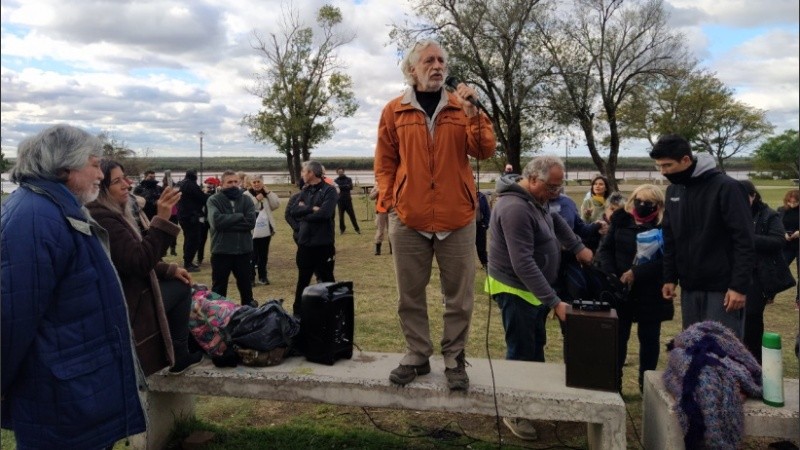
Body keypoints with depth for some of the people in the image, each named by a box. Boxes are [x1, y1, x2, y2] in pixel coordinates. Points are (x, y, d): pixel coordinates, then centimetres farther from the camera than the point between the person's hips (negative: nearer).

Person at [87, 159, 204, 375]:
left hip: (123, 295, 10)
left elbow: (134, 261, 17)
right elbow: (140, 262, -30)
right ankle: (178, 357, 11)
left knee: (179, 284, 16)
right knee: (181, 288, -1)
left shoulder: (111, 213, 11)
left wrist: (170, 269, 7)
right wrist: (161, 220, -34)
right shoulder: (103, 219, -25)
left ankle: (176, 354, 24)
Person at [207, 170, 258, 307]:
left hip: (243, 250, 3)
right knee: (219, 287, 10)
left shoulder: (246, 200, 4)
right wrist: (240, 216, -14)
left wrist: (228, 222, -16)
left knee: (245, 285, 17)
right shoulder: (214, 200, -4)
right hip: (221, 251, -2)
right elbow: (217, 221, -21)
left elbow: (251, 222, -11)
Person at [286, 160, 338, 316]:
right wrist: (311, 209, -16)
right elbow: (291, 210, -2)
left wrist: (303, 212, -7)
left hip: (323, 243, -5)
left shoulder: (329, 190, -8)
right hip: (305, 242, 5)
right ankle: (298, 313, 26)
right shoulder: (305, 191, 10)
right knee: (303, 280, 15)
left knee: (327, 279, 8)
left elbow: (324, 213, -21)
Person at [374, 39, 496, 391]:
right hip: (408, 219, 0)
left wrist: (472, 112, -15)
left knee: (459, 296, 6)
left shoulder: (462, 107, 7)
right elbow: (385, 162, 8)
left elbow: (485, 151, -5)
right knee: (410, 295, 9)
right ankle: (417, 356, 24)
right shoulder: (394, 111, 6)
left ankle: (454, 360, 20)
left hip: (457, 218, 0)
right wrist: (389, 201, -1)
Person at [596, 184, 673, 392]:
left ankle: (647, 384, 26)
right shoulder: (621, 221, 3)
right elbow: (605, 248, 1)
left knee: (649, 338, 11)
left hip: (651, 293, -1)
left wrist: (636, 273, -21)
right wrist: (611, 275, -13)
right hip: (620, 290, 2)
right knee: (617, 337, 6)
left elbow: (666, 261, -14)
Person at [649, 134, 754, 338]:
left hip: (723, 288, -6)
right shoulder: (673, 191, 7)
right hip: (689, 287, 6)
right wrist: (670, 278, 9)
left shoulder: (725, 187, -13)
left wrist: (739, 286, -18)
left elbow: (744, 241, -15)